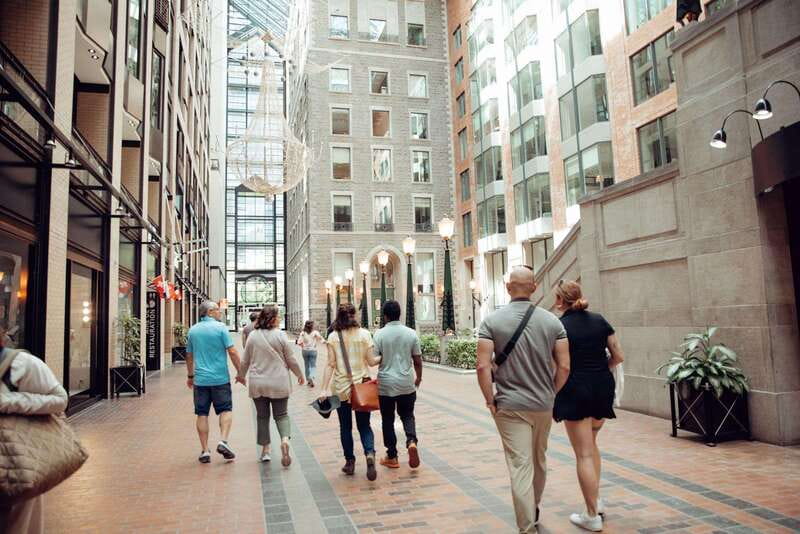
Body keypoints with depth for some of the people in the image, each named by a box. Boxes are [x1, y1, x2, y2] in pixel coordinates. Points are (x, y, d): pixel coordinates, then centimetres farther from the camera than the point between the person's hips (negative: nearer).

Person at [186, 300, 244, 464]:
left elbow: (189, 356, 17)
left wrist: (190, 376, 29)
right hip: (220, 378, -4)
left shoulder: (193, 330, 8)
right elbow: (232, 352, -10)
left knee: (202, 414, 8)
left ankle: (205, 451, 9)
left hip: (200, 379, 4)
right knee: (225, 410, 8)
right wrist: (240, 373, -2)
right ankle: (223, 441, -9)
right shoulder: (220, 327, -6)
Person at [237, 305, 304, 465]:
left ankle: (265, 450, 19)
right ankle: (285, 439, -17)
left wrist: (242, 375, 26)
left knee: (262, 416, 15)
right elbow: (291, 360, -4)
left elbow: (245, 361, 7)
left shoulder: (253, 336, -1)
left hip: (257, 384, 2)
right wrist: (300, 375, 11)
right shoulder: (280, 335, -9)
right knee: (281, 414, 8)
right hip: (279, 383, -2)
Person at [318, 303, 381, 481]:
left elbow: (330, 365, -8)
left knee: (345, 426, 15)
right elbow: (371, 361, -4)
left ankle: (350, 462, 21)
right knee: (364, 425, 11)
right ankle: (370, 453, -13)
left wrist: (324, 389, -8)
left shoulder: (333, 337, -4)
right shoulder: (364, 334, -6)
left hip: (341, 387, 0)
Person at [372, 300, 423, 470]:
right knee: (407, 416, 18)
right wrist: (419, 377, 19)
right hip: (407, 383, 2)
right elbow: (417, 360, 3)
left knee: (388, 420, 11)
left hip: (385, 384, -2)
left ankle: (392, 457, 17)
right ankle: (411, 441, -8)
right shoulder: (411, 333, -2)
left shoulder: (380, 334, -9)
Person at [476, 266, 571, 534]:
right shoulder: (552, 321, -2)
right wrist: (550, 393, 10)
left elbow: (483, 366, -14)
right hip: (543, 405, 4)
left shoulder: (492, 321, -8)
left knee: (520, 466, 2)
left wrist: (491, 401, -5)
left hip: (510, 405, -3)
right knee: (539, 461, 23)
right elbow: (564, 367, -3)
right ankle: (533, 512, 44)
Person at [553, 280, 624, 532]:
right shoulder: (599, 320, 4)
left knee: (583, 453, 3)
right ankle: (596, 500, 28)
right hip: (603, 388, 6)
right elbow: (618, 356, 5)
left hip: (576, 390, -5)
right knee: (591, 443, 24)